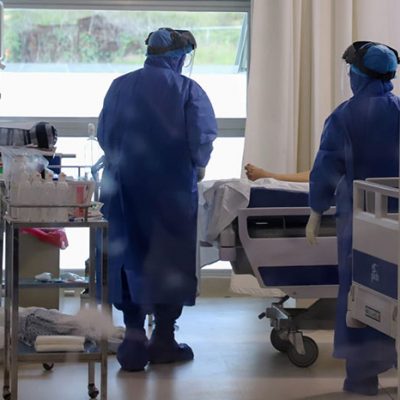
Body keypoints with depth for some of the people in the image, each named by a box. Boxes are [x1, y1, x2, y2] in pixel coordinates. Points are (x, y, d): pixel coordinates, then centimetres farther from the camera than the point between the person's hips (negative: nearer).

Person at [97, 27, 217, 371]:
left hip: (124, 187, 3)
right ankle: (163, 340, 14)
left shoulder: (119, 87, 4)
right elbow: (203, 137, -13)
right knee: (170, 257, 9)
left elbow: (104, 135, 10)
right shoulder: (187, 89, -7)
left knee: (129, 256, 10)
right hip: (172, 187, -3)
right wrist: (198, 166, 5)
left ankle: (134, 338, 6)